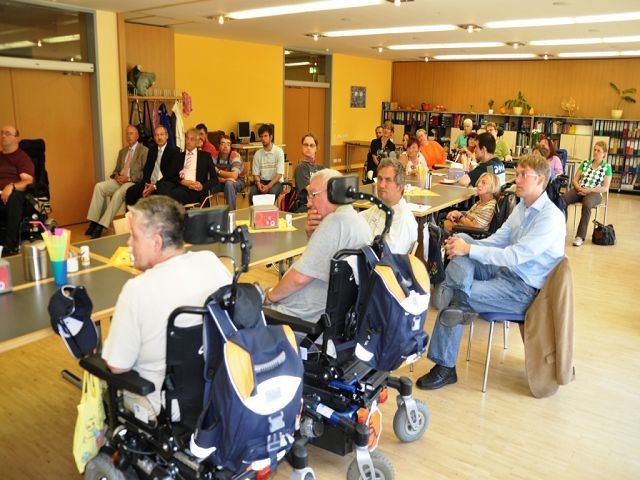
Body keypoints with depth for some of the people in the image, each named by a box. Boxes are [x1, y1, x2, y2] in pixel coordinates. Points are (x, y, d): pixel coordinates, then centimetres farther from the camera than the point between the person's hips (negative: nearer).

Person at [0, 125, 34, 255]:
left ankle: (11, 246, -38)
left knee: (14, 198, -40)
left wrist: (11, 186, -24)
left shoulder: (22, 157, 10)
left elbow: (28, 181, -4)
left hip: (14, 195, -3)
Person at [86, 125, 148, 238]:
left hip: (134, 182, -6)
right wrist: (116, 176, -2)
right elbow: (116, 170, 23)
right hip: (119, 180, 7)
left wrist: (128, 178, -17)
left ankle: (102, 225, -29)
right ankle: (93, 222, -19)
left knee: (118, 193, -35)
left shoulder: (144, 151, 0)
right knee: (99, 186, -19)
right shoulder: (122, 151, 23)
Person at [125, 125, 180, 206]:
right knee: (130, 191, -16)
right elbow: (146, 169, 12)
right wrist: (147, 184, -8)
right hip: (149, 183, 6)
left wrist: (155, 186, -18)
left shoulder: (174, 151, -2)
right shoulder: (152, 150, 19)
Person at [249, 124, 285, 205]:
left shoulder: (279, 151, -6)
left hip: (275, 181, -2)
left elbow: (279, 173, -11)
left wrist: (268, 186, -23)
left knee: (272, 192, -35)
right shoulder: (258, 154, 3)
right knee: (252, 194, -28)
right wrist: (258, 183, -17)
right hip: (262, 181, 2)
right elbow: (256, 173, 6)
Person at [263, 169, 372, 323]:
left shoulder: (336, 222, -22)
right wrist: (312, 235, -3)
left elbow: (300, 277, -25)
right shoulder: (356, 220, 8)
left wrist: (269, 296, -8)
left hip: (309, 316, -10)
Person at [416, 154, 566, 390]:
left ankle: (445, 368, -4)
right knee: (461, 239, -12)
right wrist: (463, 243, -10)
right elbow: (496, 240, 9)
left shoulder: (551, 218, -18)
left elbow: (514, 256, -26)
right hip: (505, 272, 8)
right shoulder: (522, 207, 9)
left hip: (523, 290, -8)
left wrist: (469, 249, -26)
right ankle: (456, 297, -30)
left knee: (456, 299, -18)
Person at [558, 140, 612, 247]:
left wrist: (589, 190, -14)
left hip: (594, 193, -3)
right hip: (579, 190, 3)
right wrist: (579, 188, -10)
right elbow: (574, 180, 12)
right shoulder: (585, 163, 15)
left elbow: (605, 188, 0)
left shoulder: (607, 167, 7)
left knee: (587, 204, -40)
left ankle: (580, 236, -36)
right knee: (561, 200, -31)